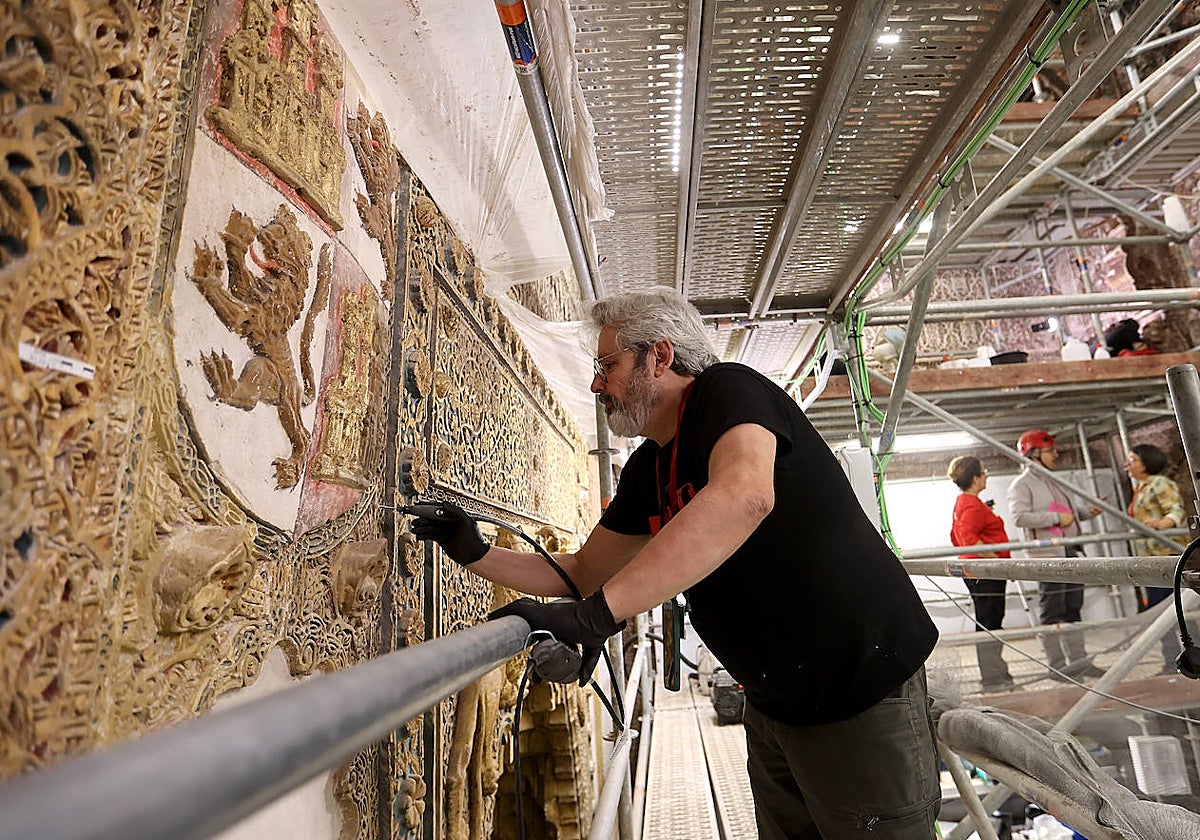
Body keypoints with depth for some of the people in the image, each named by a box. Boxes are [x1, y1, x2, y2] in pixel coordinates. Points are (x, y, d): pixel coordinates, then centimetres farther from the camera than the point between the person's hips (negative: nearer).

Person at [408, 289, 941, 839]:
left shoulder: (729, 391, -19)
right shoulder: (646, 470, 4)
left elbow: (744, 496, -41)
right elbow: (582, 572, 12)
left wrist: (594, 614, -43)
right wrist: (474, 553, 1)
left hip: (864, 691, -7)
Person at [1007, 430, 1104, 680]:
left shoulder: (1052, 482, 22)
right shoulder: (1021, 485, -6)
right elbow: (1019, 516, -20)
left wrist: (1087, 512, 13)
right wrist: (1056, 518, -20)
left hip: (1071, 553, 9)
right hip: (1047, 555, -9)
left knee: (1072, 610, 11)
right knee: (1052, 613, -5)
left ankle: (1078, 661, 17)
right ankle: (1057, 666, 0)